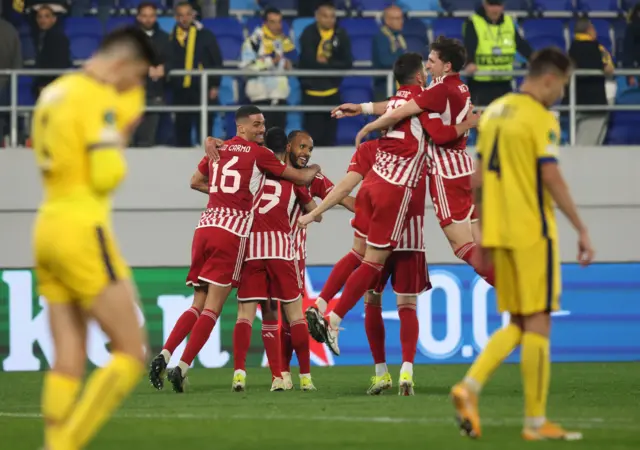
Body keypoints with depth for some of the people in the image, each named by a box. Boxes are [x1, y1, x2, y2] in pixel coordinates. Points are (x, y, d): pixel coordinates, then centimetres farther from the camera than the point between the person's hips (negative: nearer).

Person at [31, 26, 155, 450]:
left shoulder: (54, 93, 15)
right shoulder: (99, 99, -12)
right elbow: (106, 176, -19)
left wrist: (119, 133, 14)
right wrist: (119, 152, 1)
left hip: (49, 226, 9)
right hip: (83, 232, -9)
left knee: (70, 361, 7)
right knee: (131, 353, -4)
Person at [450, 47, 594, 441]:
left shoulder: (495, 112, 13)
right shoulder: (542, 119, -10)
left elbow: (479, 179, 16)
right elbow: (551, 178, -17)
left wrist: (486, 236, 21)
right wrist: (581, 230, -13)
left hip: (499, 232, 8)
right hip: (533, 232, -7)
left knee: (518, 324, 14)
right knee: (538, 323, -2)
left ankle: (470, 386, -5)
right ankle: (536, 422, 1)